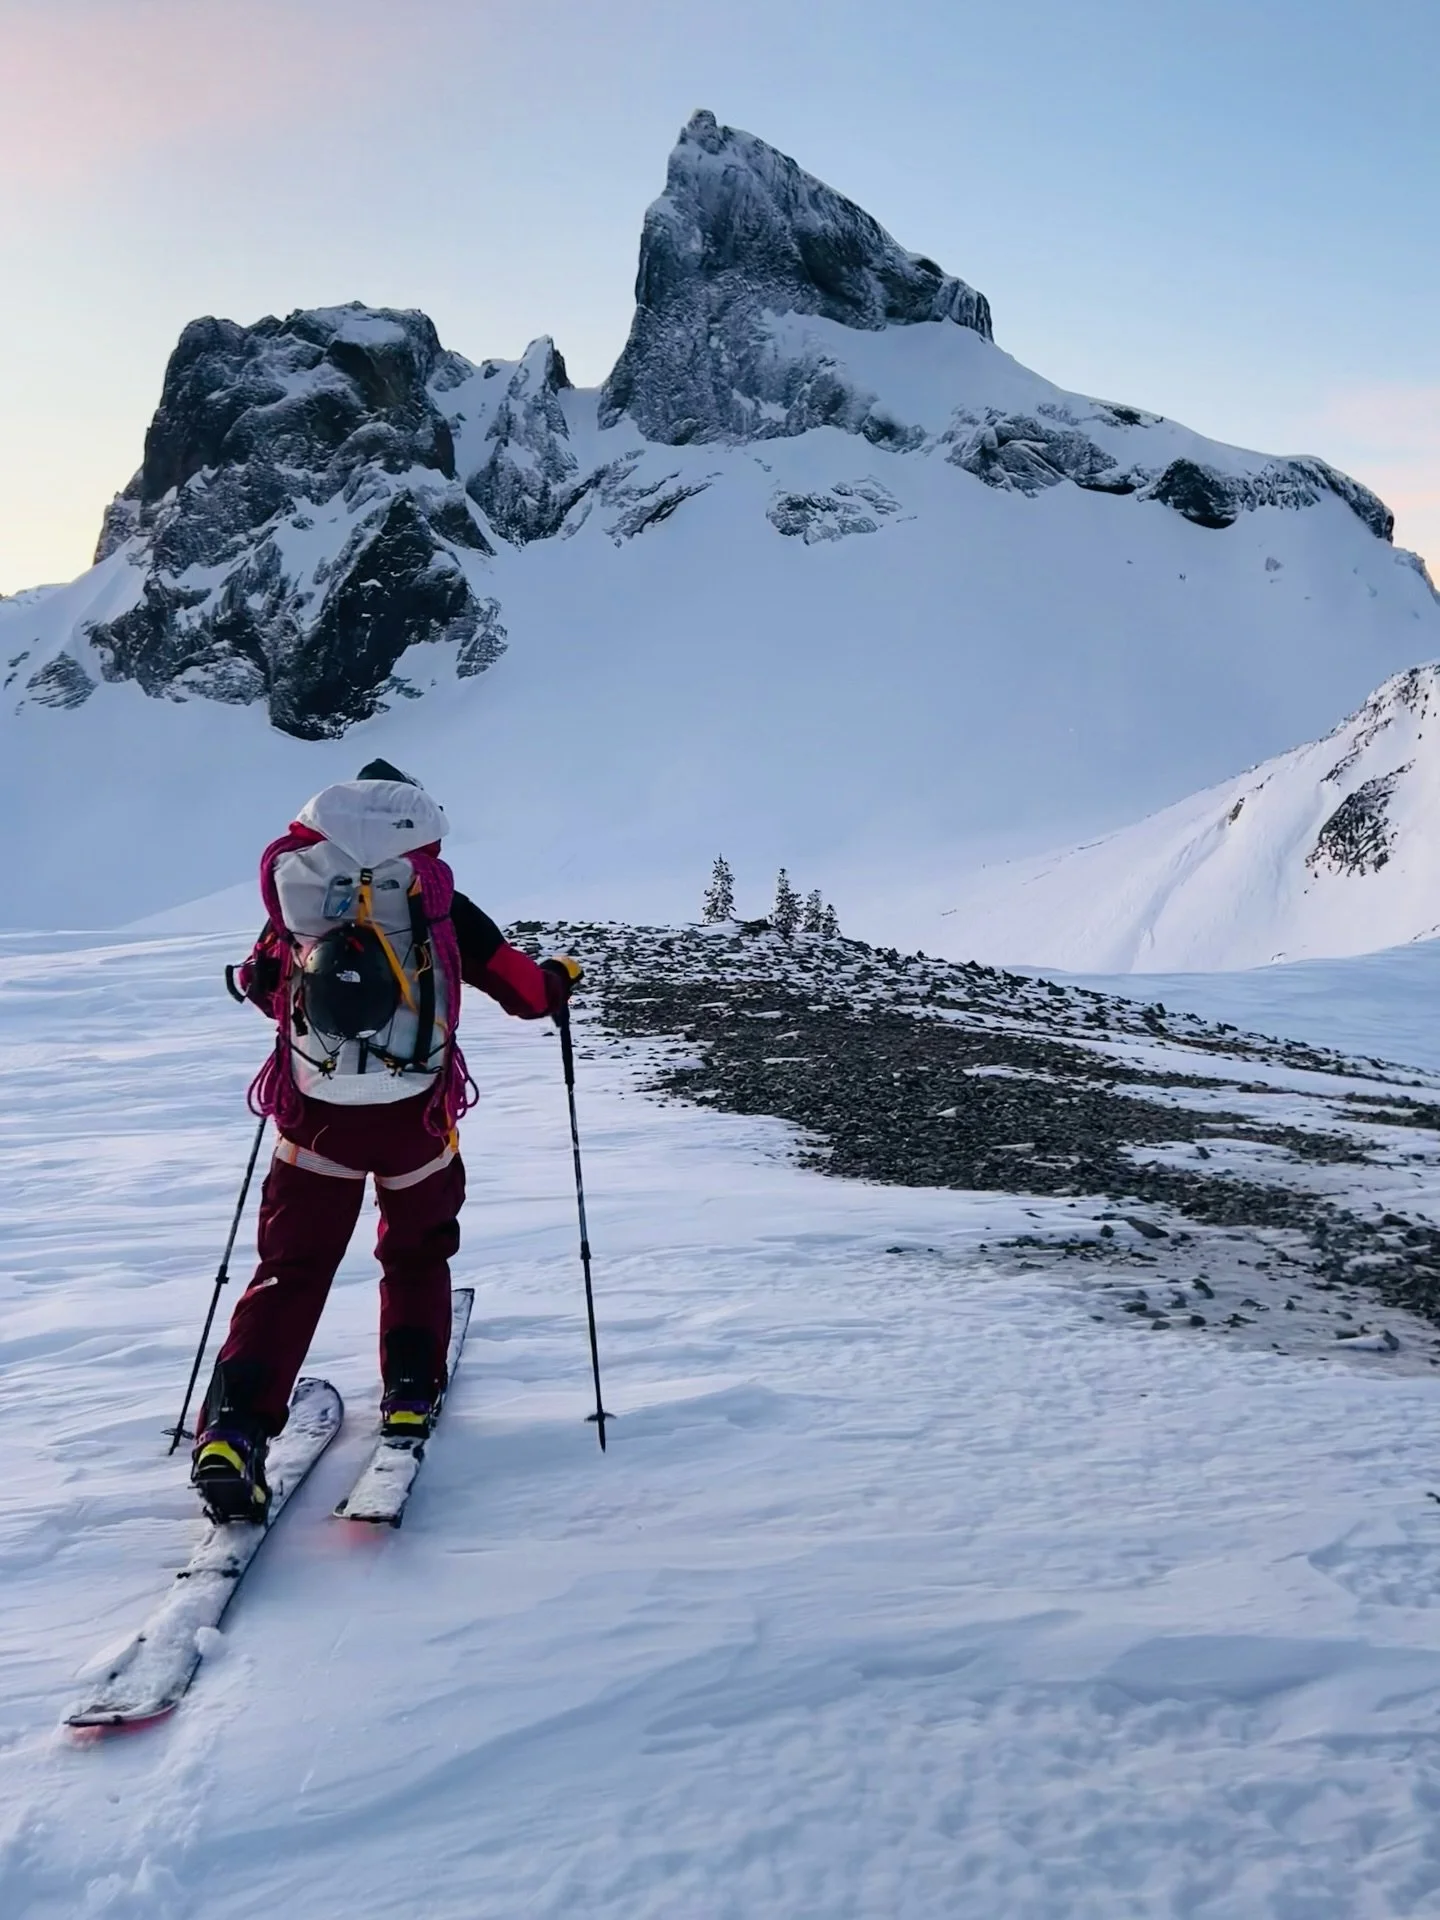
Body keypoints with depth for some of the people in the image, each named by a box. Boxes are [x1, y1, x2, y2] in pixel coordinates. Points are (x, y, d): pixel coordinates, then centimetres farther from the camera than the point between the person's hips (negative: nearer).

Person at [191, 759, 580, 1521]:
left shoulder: (300, 901, 1)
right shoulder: (441, 907, -3)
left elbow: (261, 987, 16)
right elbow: (525, 990, 5)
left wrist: (254, 973, 40)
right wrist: (560, 977, 28)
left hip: (315, 1116, 1)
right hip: (414, 1119, -1)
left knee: (292, 1269, 6)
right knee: (416, 1257, 25)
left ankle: (234, 1430, -7)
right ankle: (410, 1394, 26)